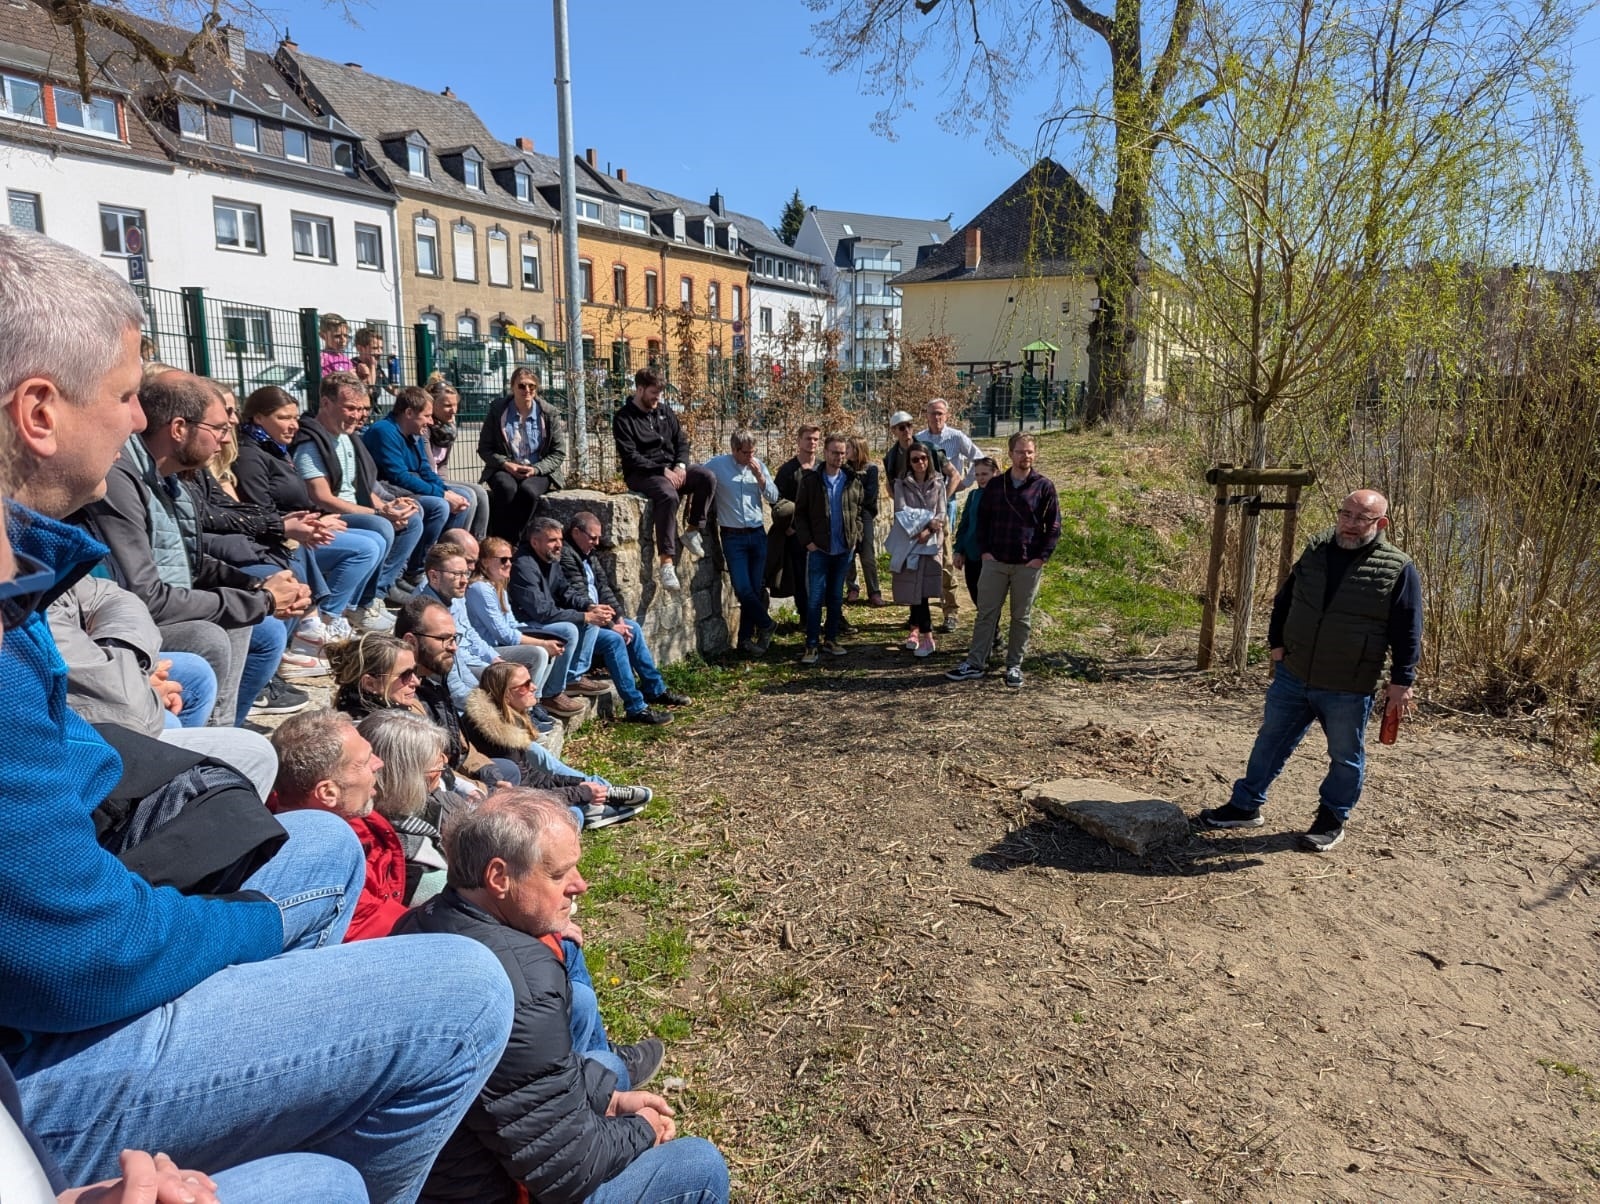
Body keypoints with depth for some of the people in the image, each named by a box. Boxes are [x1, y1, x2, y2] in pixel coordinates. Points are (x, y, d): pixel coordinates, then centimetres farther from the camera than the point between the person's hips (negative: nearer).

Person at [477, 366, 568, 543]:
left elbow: (559, 452, 4)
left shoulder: (548, 414, 5)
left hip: (539, 471, 0)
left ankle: (513, 541, -25)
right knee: (507, 488, -36)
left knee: (528, 490, -35)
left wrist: (536, 469, -14)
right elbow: (484, 449, 6)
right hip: (504, 470, 0)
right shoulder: (497, 411, 4)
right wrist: (507, 464, -13)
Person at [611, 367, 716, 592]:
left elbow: (682, 441, 14)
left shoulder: (664, 411, 13)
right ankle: (666, 562, -40)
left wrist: (680, 465, -7)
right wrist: (662, 470, -22)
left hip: (671, 468, 6)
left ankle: (693, 531, -9)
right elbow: (630, 457, -14)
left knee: (708, 478, -20)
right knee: (668, 495, -37)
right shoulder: (624, 418, -5)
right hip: (641, 474, -6)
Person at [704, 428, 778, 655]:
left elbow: (773, 497, 3)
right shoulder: (716, 465, -6)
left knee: (756, 589, 6)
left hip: (758, 534, 4)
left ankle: (745, 638, 18)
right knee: (743, 589, -9)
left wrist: (759, 476, -10)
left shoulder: (758, 465, 4)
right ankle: (765, 625, 16)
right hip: (733, 537, -3)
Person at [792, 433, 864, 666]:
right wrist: (807, 541, -8)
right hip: (819, 549, -3)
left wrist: (856, 537, 2)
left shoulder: (853, 482, 3)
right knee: (815, 598, -3)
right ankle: (812, 645, 2)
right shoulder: (810, 481, -4)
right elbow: (800, 513, -1)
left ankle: (831, 638, 23)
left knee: (836, 597, 12)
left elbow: (858, 512, 12)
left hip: (844, 550, 3)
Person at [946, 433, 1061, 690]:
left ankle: (1014, 666, 17)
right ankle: (975, 664, 10)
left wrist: (1042, 557, -8)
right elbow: (982, 519, 11)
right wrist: (984, 551, 1)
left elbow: (1054, 526, 0)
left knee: (1021, 618, 7)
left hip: (1028, 565, -2)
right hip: (995, 561, 2)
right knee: (986, 613, 4)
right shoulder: (995, 485, 6)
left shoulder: (1044, 486, -1)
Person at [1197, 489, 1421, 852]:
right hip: (1292, 677, 4)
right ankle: (1246, 806, 26)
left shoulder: (1399, 569, -10)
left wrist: (1402, 682, -10)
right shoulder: (1317, 550, 3)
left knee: (1345, 757, 12)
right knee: (1270, 742, 13)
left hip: (1349, 690, -4)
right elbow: (1284, 598, 14)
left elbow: (1408, 633, -8)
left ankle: (1332, 820, 30)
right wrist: (1276, 642, 7)